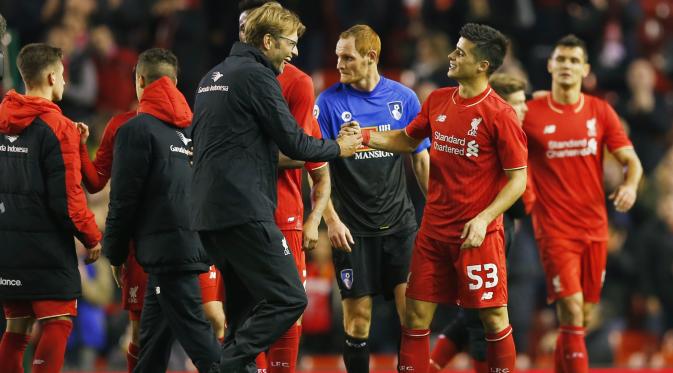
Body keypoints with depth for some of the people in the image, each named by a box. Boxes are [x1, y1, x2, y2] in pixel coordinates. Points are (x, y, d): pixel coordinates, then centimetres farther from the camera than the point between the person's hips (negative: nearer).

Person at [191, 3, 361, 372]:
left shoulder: (212, 77, 19)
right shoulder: (257, 76, -8)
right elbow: (294, 143, -9)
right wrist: (338, 148, 8)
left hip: (208, 214, 10)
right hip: (244, 212, -10)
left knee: (247, 306, 14)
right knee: (288, 299, -10)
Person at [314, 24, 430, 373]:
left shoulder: (403, 98, 2)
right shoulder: (329, 102, -4)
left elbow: (420, 159, 10)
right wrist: (331, 220, -10)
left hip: (399, 222, 1)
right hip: (352, 228, -1)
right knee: (357, 316, 0)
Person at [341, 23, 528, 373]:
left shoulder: (500, 114, -12)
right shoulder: (437, 101, 6)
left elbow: (518, 179, -11)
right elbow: (407, 139, 23)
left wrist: (483, 219, -20)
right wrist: (365, 137, 8)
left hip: (477, 234, -6)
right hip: (434, 231, 6)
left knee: (494, 317, -1)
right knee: (416, 314, 5)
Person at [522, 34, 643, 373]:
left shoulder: (600, 112, 5)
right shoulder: (530, 114, -3)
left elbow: (631, 160, 5)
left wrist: (630, 185, -16)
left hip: (594, 227, 4)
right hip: (554, 229, -4)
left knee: (583, 317, 10)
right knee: (571, 312, -15)